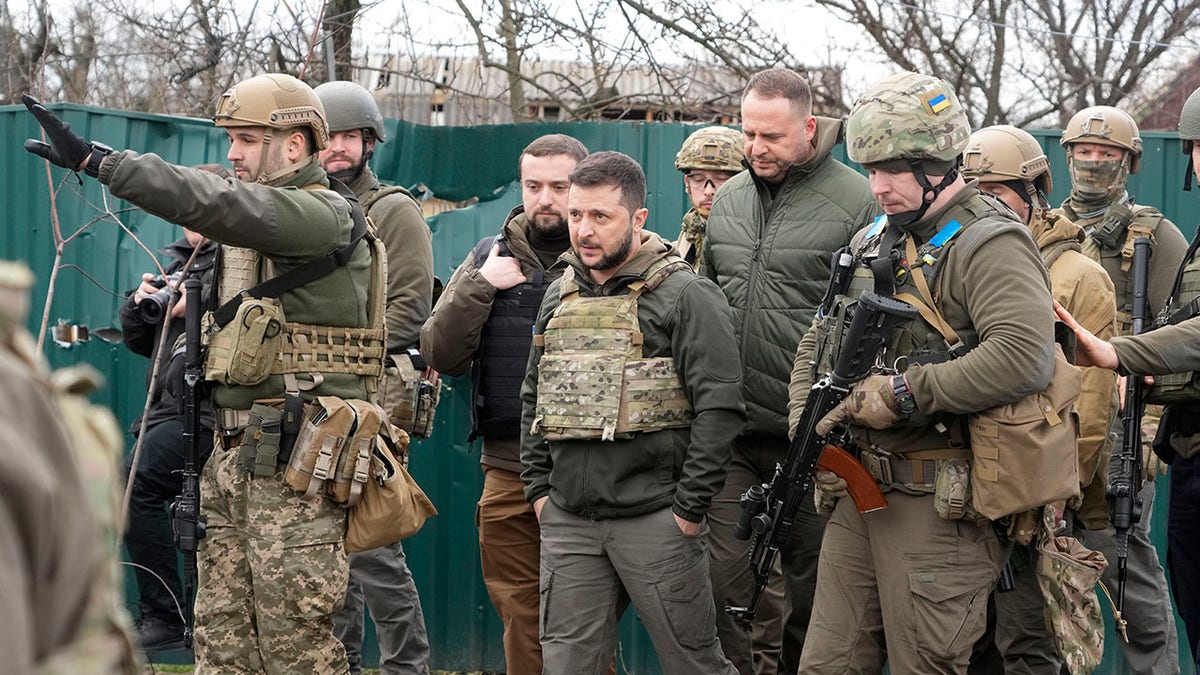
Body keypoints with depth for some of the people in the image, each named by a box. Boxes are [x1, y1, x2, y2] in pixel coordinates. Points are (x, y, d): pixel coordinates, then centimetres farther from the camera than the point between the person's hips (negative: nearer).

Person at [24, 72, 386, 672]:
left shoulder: (326, 216, -13)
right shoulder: (251, 225, 17)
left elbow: (216, 204, -27)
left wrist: (95, 159, -29)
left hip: (294, 463, -9)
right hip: (231, 454, 9)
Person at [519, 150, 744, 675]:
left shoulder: (684, 296, -7)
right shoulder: (559, 295, 13)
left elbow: (720, 408, -12)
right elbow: (533, 398, 21)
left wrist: (690, 507, -13)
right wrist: (539, 489, 12)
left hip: (655, 522, -6)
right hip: (567, 521, 6)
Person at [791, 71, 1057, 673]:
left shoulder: (988, 244, -12)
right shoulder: (871, 243, 16)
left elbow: (1025, 358, -28)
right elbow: (817, 345, 25)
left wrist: (904, 393, -21)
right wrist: (807, 430, 7)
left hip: (938, 505, -8)